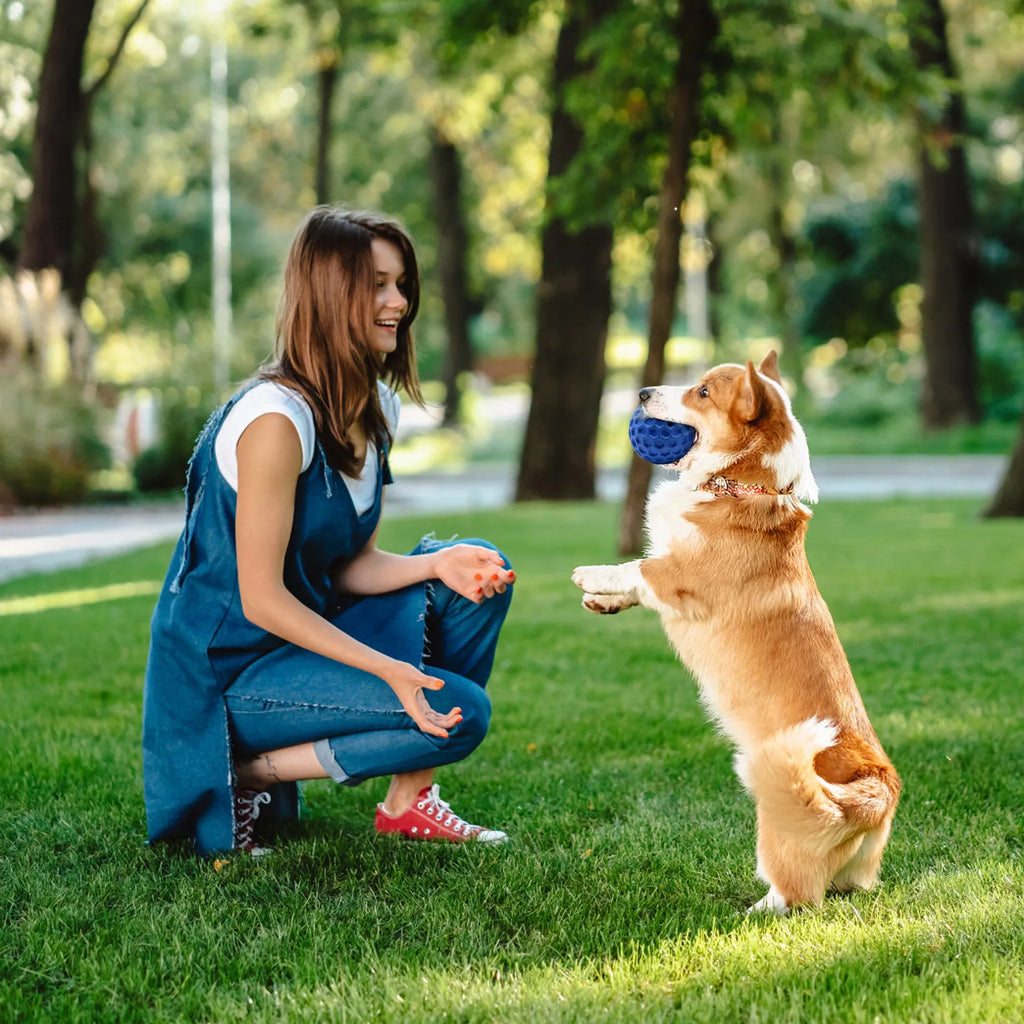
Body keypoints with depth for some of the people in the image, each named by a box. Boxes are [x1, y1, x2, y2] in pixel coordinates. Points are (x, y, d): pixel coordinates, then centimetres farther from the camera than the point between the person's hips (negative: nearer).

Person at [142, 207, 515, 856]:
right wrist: (388, 669, -29)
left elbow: (353, 565, 6)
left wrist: (438, 563, -14)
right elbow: (261, 599, -23)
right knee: (460, 711, -19)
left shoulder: (378, 409, 5)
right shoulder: (276, 419, -24)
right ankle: (249, 774, -5)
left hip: (313, 631, 9)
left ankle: (411, 800, 3)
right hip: (228, 672, -9)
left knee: (479, 569, 0)